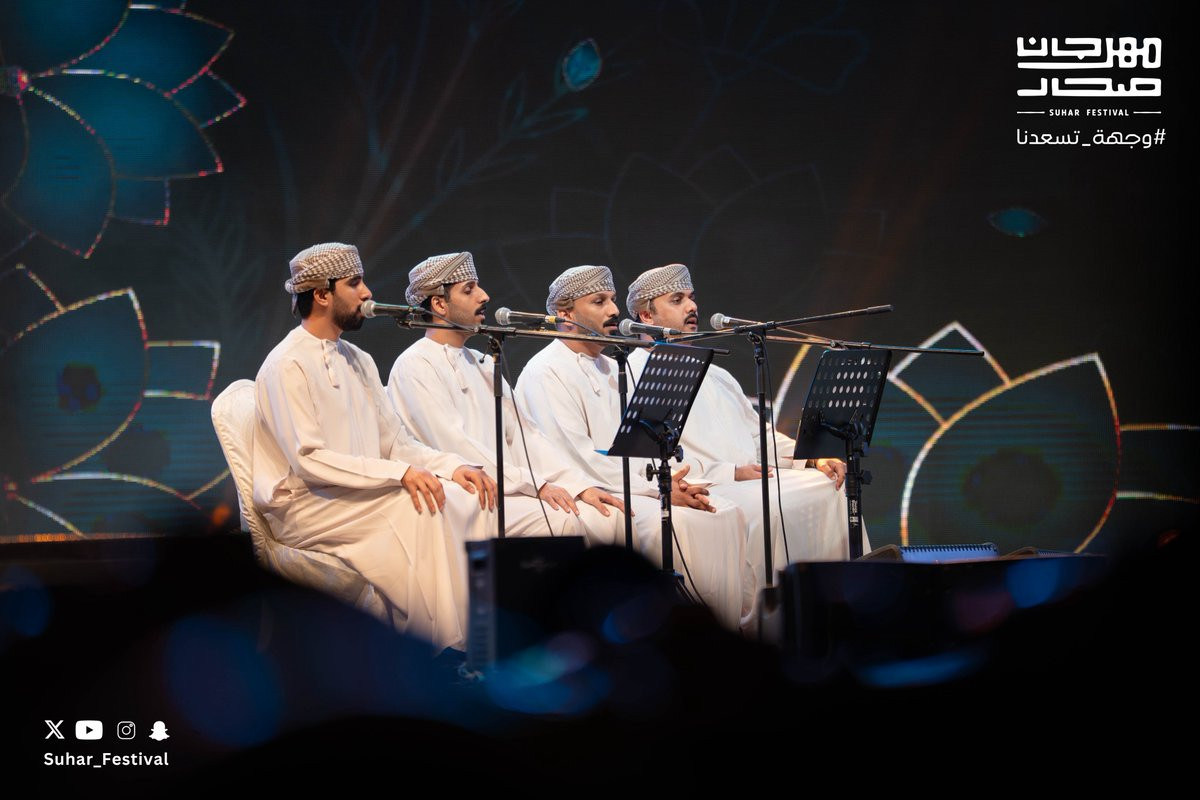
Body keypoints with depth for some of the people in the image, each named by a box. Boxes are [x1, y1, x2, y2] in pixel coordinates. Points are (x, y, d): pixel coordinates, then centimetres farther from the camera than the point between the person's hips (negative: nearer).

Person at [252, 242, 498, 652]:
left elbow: (397, 442, 14)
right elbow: (308, 462, -19)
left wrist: (453, 466, -6)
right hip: (304, 506, -7)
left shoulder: (358, 361, 17)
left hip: (359, 494, 7)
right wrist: (399, 474, -25)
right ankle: (445, 647, -25)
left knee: (467, 497, -15)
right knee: (419, 507, -28)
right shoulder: (287, 366, -10)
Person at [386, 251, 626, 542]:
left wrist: (581, 487, 2)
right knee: (563, 520, -29)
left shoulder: (482, 364, 23)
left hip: (505, 492, 8)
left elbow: (523, 434, 16)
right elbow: (455, 445, -14)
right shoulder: (415, 366, -3)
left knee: (610, 516, -14)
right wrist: (535, 485, -18)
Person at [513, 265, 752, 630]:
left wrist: (669, 480, -4)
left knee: (723, 514, -10)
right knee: (672, 522, -31)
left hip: (631, 485, 9)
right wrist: (656, 489, -18)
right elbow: (577, 459, -17)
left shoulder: (610, 368, 21)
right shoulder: (546, 372, -8)